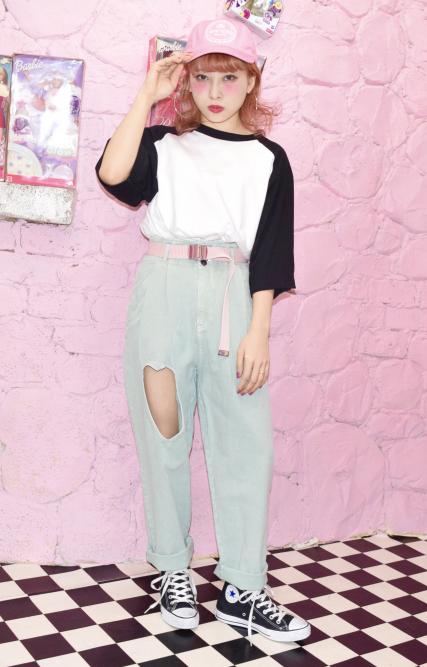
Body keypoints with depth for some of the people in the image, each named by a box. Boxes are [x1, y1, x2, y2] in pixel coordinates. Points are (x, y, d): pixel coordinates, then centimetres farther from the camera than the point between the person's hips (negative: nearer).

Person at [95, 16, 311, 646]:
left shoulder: (269, 159, 10)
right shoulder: (163, 143, 10)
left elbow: (269, 253, 4)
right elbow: (113, 172, -12)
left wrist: (259, 333, -5)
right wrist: (149, 94, -4)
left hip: (232, 298, 1)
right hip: (163, 292, 0)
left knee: (246, 442, -1)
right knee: (165, 436, 5)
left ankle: (243, 589, 11)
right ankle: (173, 570, 21)